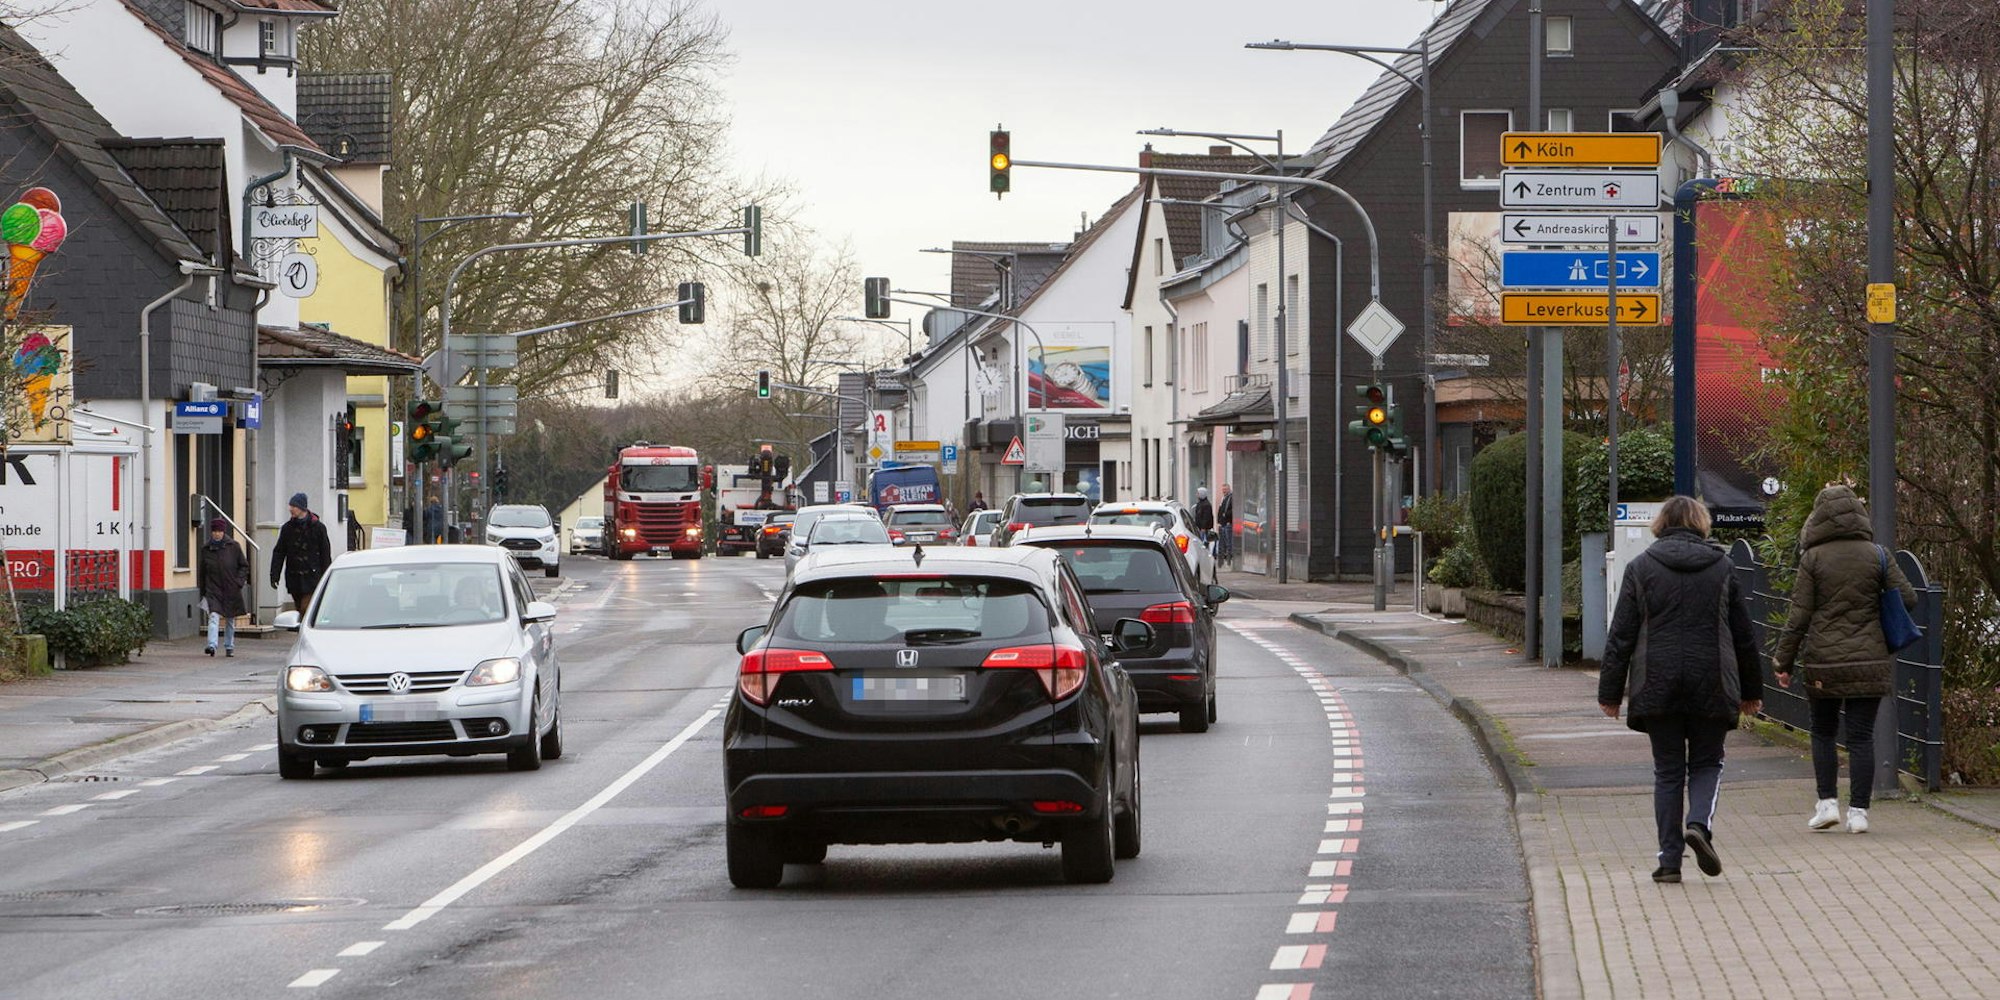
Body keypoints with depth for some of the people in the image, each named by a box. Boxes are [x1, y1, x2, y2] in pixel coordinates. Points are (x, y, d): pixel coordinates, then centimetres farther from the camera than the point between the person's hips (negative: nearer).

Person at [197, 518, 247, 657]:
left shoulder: (233, 546, 0)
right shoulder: (206, 549, 3)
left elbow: (244, 566, 6)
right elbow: (201, 570, 12)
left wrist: (239, 582, -7)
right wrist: (201, 589, 10)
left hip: (231, 590, 1)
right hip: (213, 589, -1)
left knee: (230, 620, 11)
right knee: (214, 616, -18)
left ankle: (229, 647, 24)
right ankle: (212, 645, -27)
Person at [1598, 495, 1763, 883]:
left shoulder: (1641, 568, 2)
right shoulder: (1722, 568, 5)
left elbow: (1621, 636, 0)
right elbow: (1744, 635, 10)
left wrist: (1610, 691, 5)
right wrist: (1751, 690, 19)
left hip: (1657, 687, 0)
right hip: (1711, 688, 0)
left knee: (1668, 771, 8)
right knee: (1707, 763, 13)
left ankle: (1669, 859, 3)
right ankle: (1700, 824, -15)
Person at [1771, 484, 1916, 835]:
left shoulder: (1813, 558, -6)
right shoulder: (1877, 555, -1)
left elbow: (1799, 616, -6)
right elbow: (1908, 599, 0)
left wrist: (1783, 661, 1)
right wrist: (1889, 635, 19)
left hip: (1823, 662, -1)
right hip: (1869, 662, 1)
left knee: (1823, 733, 16)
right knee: (1862, 737, 4)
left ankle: (1828, 803, 9)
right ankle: (1858, 810, 2)